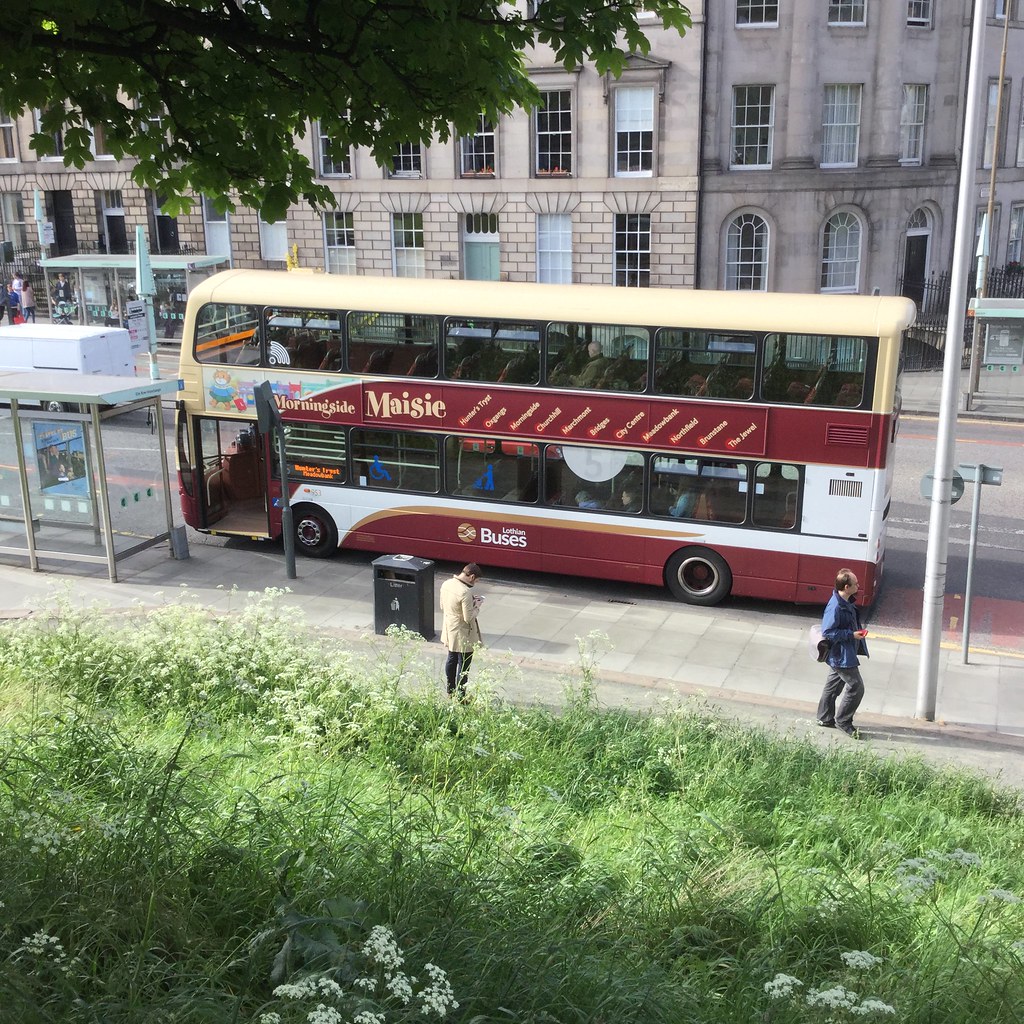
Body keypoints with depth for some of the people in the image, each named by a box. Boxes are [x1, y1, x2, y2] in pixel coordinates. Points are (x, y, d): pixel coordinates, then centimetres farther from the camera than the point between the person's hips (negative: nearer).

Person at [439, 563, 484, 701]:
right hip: (462, 635, -8)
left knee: (451, 659, 23)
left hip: (449, 631, 8)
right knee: (463, 665, 7)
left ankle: (451, 691, 37)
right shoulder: (465, 592, -29)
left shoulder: (446, 584, -4)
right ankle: (460, 696, 18)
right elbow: (468, 618, -25)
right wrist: (476, 605, -8)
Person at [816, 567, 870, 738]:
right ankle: (843, 721, 12)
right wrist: (851, 634, -24)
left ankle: (825, 718, 33)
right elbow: (827, 633, -26)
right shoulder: (835, 607, -29)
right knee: (856, 687, -2)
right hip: (842, 655, -10)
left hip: (840, 655, 10)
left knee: (834, 684, 20)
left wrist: (856, 632, 8)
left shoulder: (846, 602, 2)